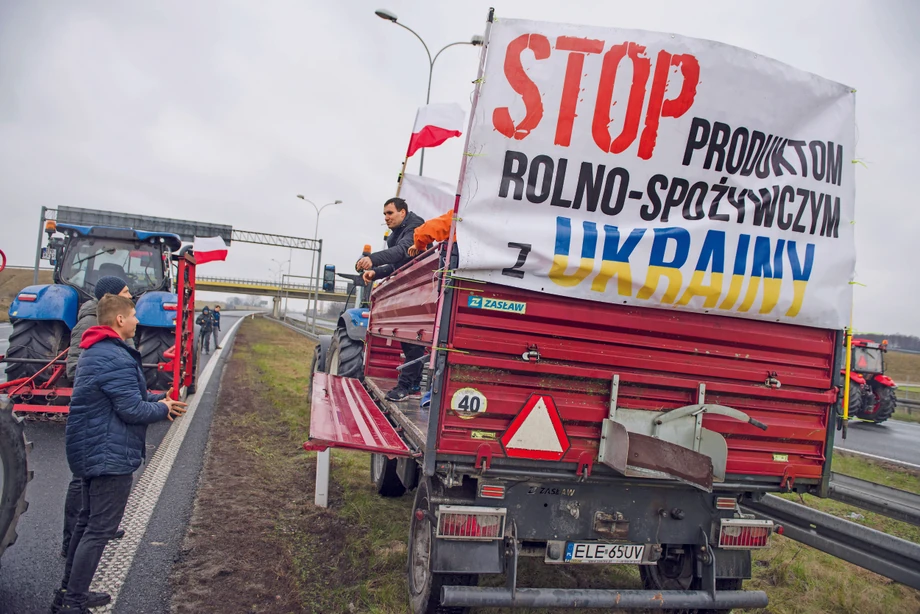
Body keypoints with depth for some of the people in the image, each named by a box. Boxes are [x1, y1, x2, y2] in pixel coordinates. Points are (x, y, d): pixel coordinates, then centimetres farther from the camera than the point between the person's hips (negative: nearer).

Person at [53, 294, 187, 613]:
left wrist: (159, 399, 6)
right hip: (109, 454, -11)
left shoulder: (96, 352, 12)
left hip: (92, 451, 11)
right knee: (100, 529, -3)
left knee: (88, 521, 20)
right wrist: (163, 409, -5)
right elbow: (132, 410, -23)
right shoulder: (116, 359, -23)